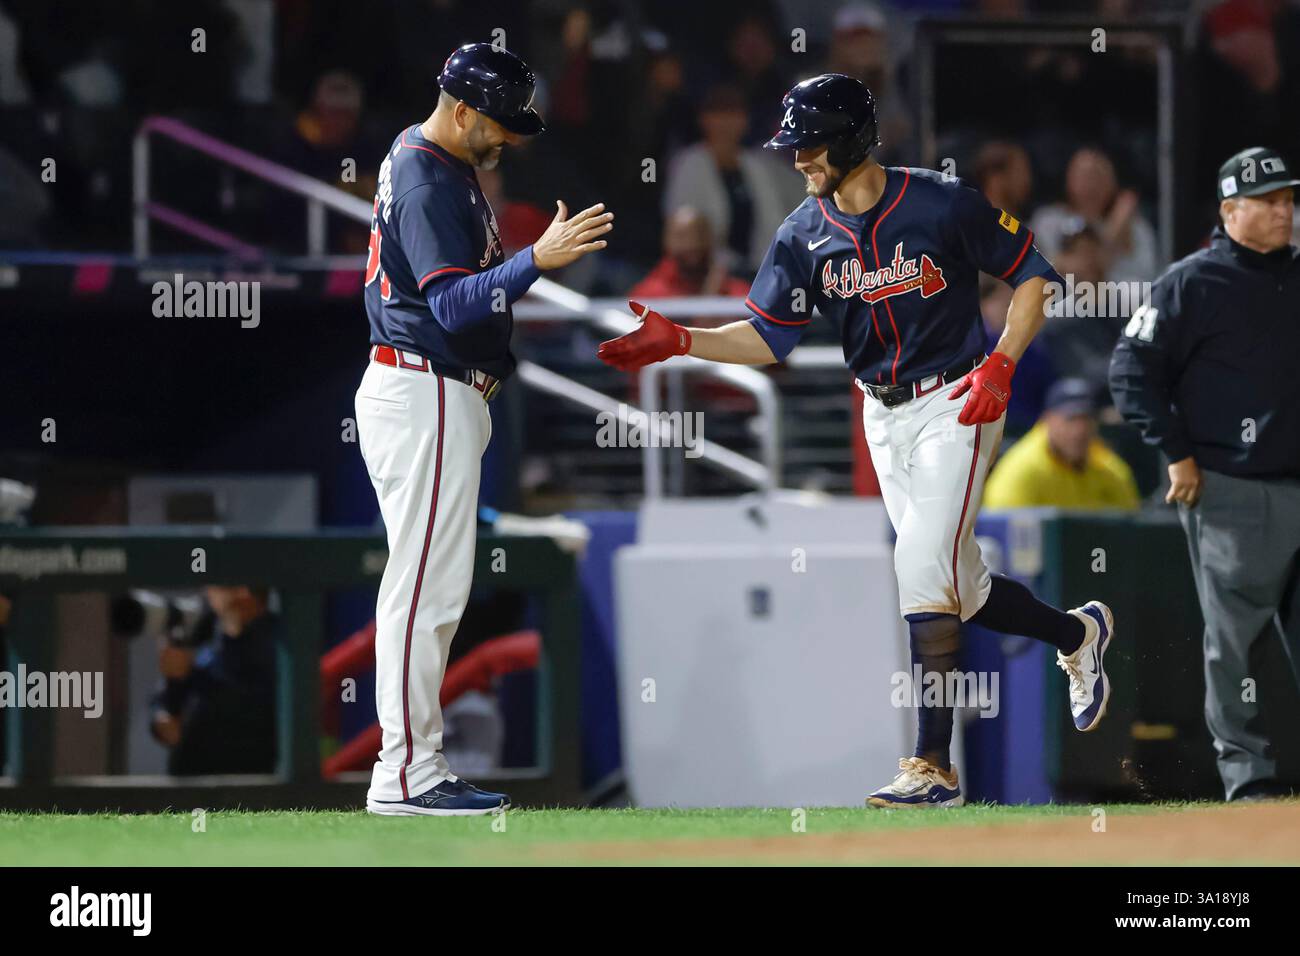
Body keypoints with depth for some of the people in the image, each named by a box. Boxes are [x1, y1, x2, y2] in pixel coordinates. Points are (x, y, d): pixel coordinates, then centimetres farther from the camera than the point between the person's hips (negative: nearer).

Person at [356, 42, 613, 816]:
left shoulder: (429, 161, 15)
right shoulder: (428, 185, -18)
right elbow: (453, 303, -27)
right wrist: (537, 260, -36)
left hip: (440, 397, 11)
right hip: (425, 399, -11)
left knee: (434, 589, 12)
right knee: (427, 585, -10)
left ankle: (415, 767, 14)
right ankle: (406, 774, -10)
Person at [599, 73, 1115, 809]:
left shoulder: (943, 204, -15)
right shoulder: (805, 236, -1)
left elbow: (1034, 276, -6)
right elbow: (771, 337, 2)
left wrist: (1000, 367, -16)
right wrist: (678, 342, -11)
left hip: (956, 406, -6)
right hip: (883, 417, 6)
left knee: (924, 570, -17)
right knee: (961, 589, 9)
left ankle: (934, 767, -14)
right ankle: (1077, 633, 38)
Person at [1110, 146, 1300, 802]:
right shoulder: (1192, 282, -4)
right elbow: (1132, 368, -6)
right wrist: (1176, 452, -10)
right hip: (1228, 494, -5)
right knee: (1234, 636, -4)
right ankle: (1246, 773, 2)